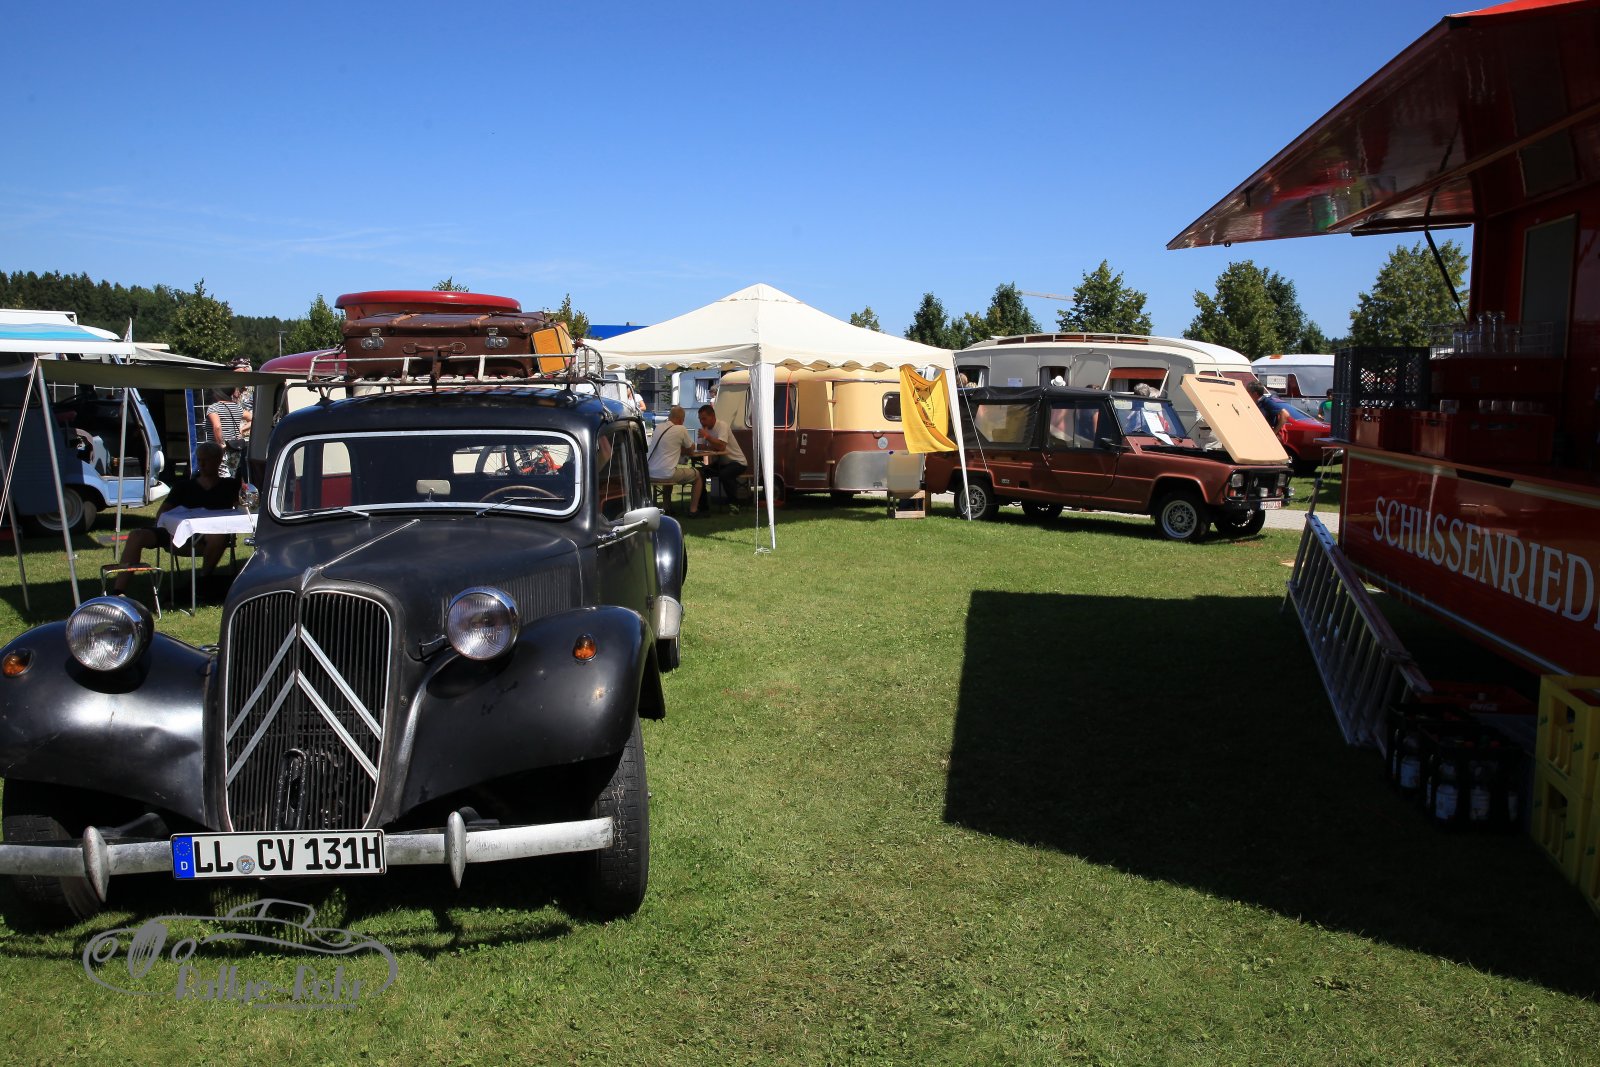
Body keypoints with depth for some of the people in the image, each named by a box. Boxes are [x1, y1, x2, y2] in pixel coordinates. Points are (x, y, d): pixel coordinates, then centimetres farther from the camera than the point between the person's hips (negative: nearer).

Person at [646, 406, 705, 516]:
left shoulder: (659, 428, 12)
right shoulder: (681, 429, -6)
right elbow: (691, 449, 9)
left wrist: (680, 449, 21)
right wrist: (684, 450, 28)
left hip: (649, 474, 7)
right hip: (665, 474, -7)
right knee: (698, 476, 14)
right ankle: (693, 510, 11)